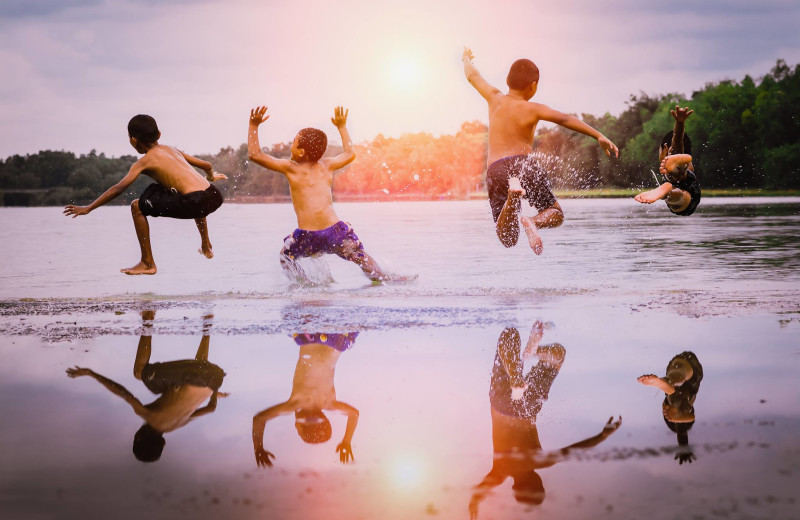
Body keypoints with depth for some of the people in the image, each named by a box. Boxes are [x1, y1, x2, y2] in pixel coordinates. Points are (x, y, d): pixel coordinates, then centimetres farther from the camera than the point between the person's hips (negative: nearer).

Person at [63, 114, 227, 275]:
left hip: (194, 203, -7)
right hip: (214, 197, 8)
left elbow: (119, 188, -3)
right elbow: (207, 165, 30)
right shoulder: (173, 150, 23)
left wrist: (88, 208, 1)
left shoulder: (145, 161, 5)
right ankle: (206, 246, 55)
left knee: (137, 206, 4)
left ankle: (148, 263, 6)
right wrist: (211, 176, 55)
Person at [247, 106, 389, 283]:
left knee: (286, 256, 27)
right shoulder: (327, 166, 11)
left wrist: (254, 125, 10)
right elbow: (350, 154, 31)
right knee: (361, 257, 25)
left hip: (307, 237, -2)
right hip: (335, 232, 2)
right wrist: (342, 126, 40)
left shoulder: (291, 168, 2)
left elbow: (254, 154, 3)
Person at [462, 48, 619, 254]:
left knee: (508, 240, -2)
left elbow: (472, 75, 31)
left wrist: (466, 59, 53)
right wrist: (599, 136, -14)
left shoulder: (495, 99, 14)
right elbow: (565, 119, -11)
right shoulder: (532, 109, 3)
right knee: (555, 215, 17)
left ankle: (511, 196, -33)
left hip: (495, 170, 3)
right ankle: (532, 222, -21)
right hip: (524, 164, -3)